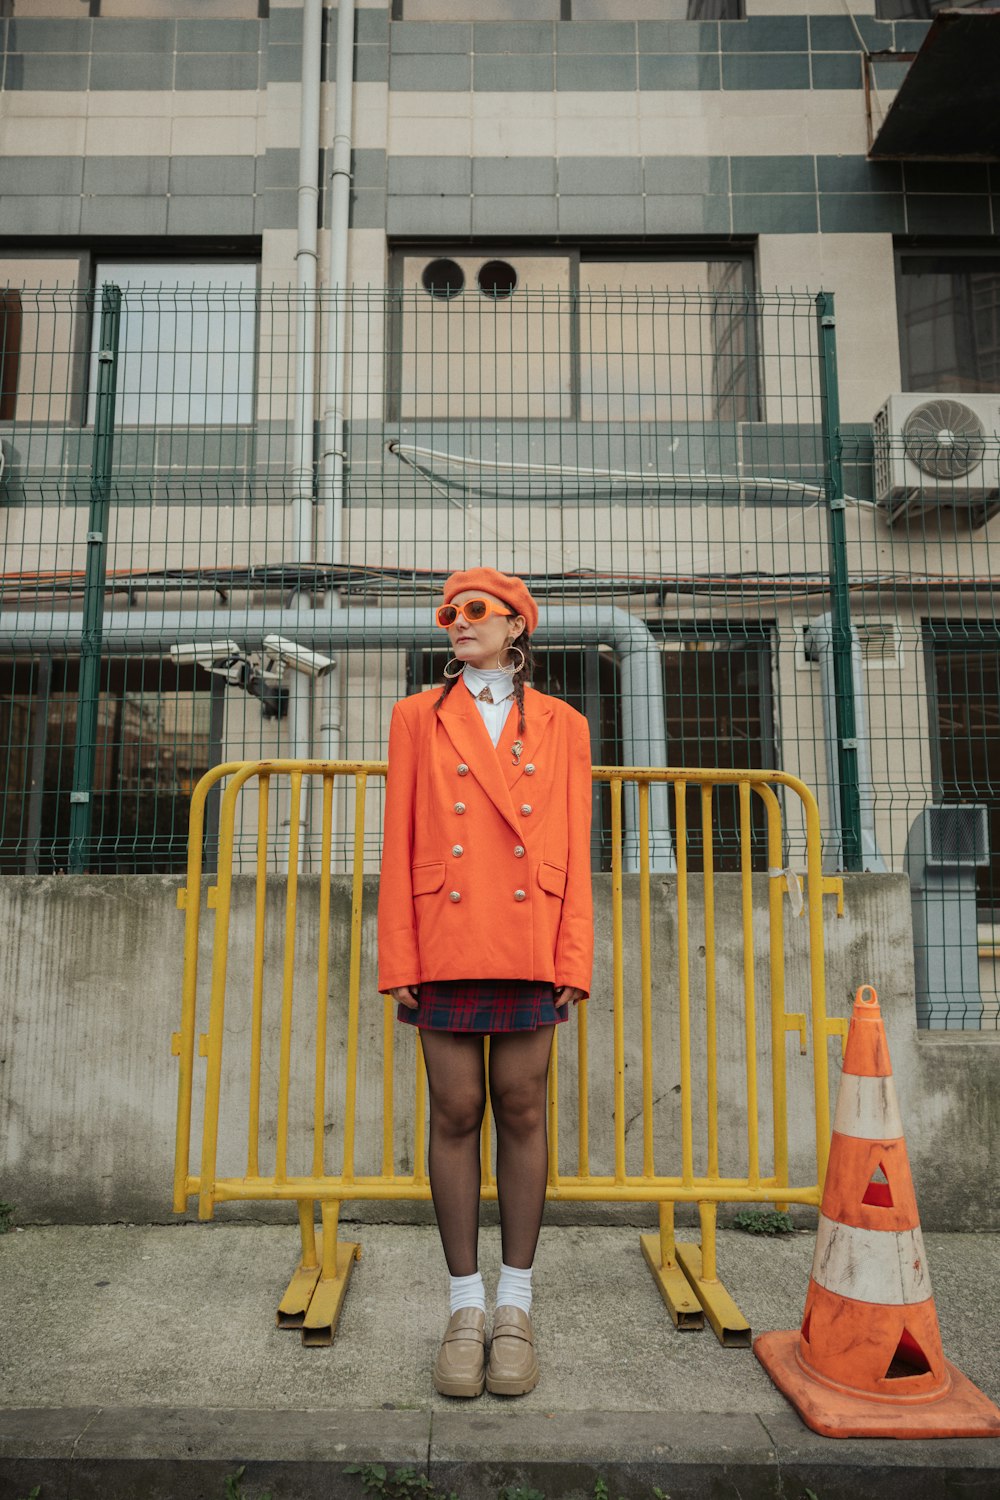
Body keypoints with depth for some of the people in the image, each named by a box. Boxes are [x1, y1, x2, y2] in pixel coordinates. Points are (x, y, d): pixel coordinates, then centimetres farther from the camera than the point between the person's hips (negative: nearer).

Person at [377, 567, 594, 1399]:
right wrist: (399, 962, -2)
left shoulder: (562, 725, 10)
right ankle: (466, 1307, 18)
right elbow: (400, 845, 5)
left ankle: (515, 1307, 19)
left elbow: (576, 852, 6)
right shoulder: (418, 716, 10)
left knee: (522, 1114, 5)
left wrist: (575, 963, -2)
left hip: (529, 943, 0)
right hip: (445, 941, 0)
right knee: (455, 1115, 4)